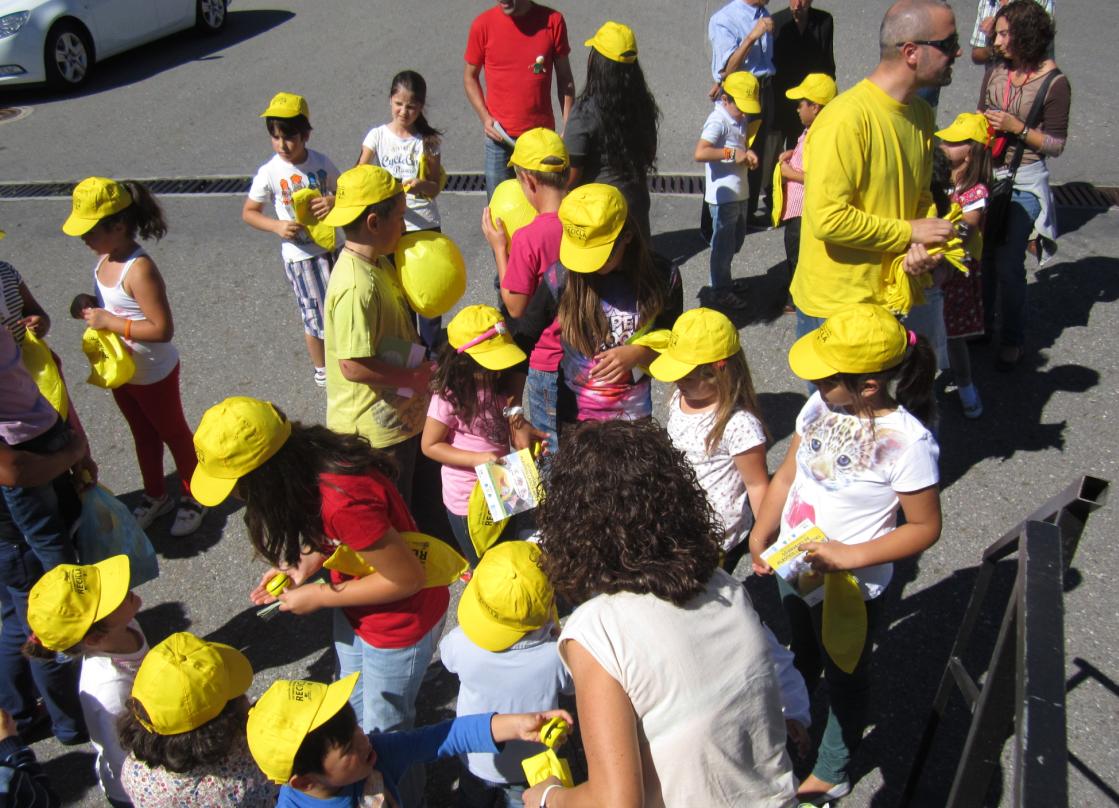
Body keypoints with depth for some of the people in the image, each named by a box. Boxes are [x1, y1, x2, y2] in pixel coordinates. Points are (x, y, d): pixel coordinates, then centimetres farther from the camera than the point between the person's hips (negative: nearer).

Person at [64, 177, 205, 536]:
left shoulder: (139, 270, -31)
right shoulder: (105, 257, -5)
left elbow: (163, 329, -32)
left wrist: (109, 322, -28)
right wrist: (90, 306, -8)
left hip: (153, 374, -8)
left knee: (173, 434, 14)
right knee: (143, 435, 25)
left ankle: (194, 497, 34)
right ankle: (156, 495, 44)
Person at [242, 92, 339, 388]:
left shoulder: (321, 162, -6)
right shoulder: (270, 173, -14)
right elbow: (248, 212, -4)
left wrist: (335, 201, -16)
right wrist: (277, 226, -21)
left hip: (328, 246, 4)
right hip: (299, 254, -4)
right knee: (317, 315, 6)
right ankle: (322, 370, 27)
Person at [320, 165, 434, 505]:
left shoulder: (377, 263, 0)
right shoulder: (357, 286, -30)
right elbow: (353, 366, -31)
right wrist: (414, 376, -20)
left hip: (397, 414, 9)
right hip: (376, 429, -9)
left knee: (401, 503, 28)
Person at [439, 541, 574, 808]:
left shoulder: (462, 643, -33)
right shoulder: (557, 655, -35)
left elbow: (446, 655, -7)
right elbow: (571, 686, -12)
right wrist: (557, 636, -5)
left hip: (477, 761, 1)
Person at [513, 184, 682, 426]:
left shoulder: (662, 277, -12)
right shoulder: (560, 278, -15)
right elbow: (523, 343, -7)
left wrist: (637, 354, -19)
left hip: (635, 417, 1)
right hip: (573, 418, -1)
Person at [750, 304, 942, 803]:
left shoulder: (907, 440, -28)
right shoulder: (821, 405, -12)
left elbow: (925, 527, -19)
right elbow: (786, 476, 1)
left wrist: (851, 556, -26)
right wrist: (760, 536, -7)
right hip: (793, 568, 5)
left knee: (843, 677, 21)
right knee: (801, 659, 30)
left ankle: (831, 775, 46)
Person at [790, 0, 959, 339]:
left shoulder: (921, 113, 6)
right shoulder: (847, 119, -22)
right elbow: (828, 218, -27)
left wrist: (922, 245, -6)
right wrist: (909, 232, -16)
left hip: (894, 295, 8)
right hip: (836, 303, -8)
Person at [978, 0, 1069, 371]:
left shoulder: (1054, 83, -11)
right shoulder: (995, 73, 4)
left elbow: (1056, 145, -9)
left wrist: (1017, 127, -19)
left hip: (1025, 181, -5)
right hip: (988, 174, 5)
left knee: (1008, 264, -5)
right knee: (982, 255, 8)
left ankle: (1012, 340, 11)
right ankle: (982, 324, 28)